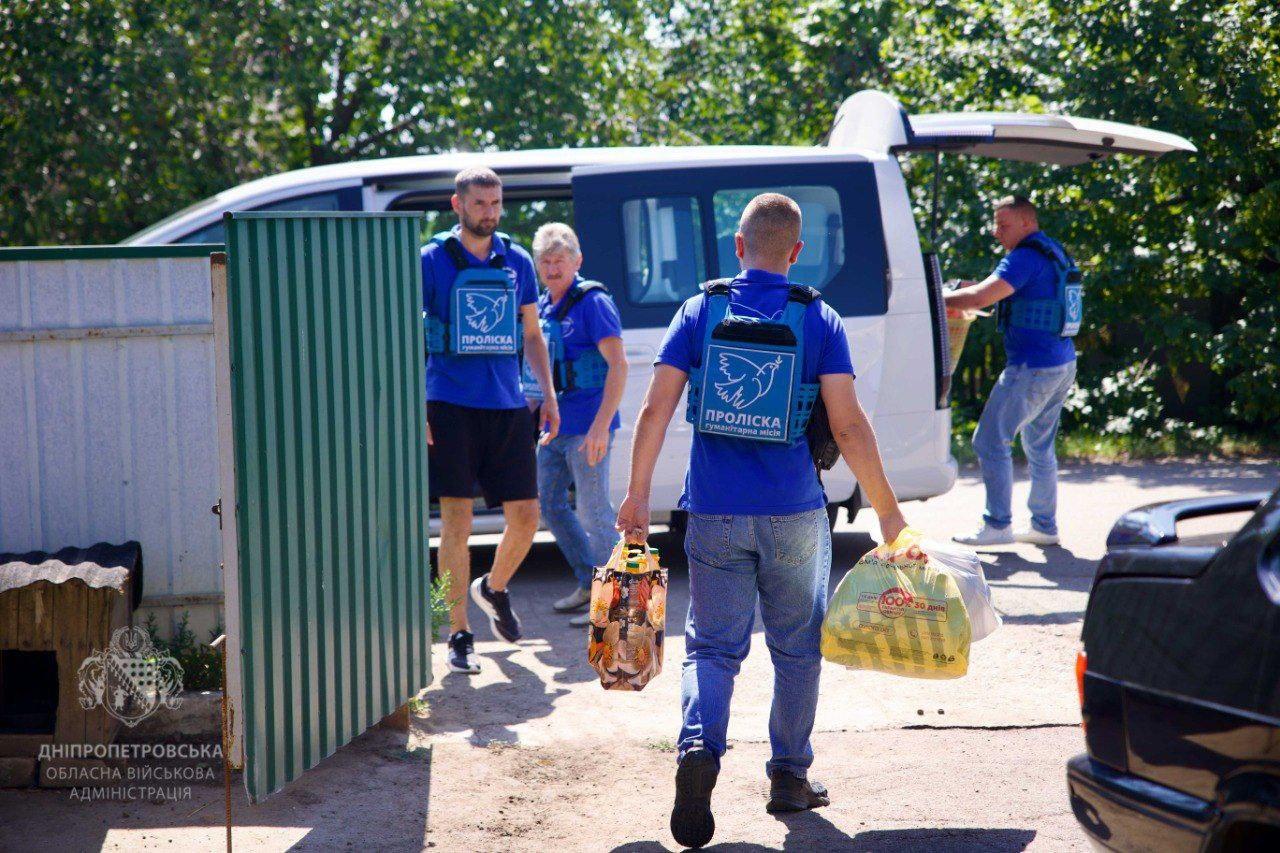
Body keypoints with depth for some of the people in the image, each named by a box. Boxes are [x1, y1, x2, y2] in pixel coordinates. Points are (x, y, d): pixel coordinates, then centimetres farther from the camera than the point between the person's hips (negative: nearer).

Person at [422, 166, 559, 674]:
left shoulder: (517, 262, 12)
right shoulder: (432, 261, 0)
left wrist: (549, 395, 12)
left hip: (509, 409, 4)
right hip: (451, 408, -4)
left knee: (525, 518, 4)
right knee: (457, 523, -4)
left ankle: (494, 589, 33)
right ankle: (459, 637, 4)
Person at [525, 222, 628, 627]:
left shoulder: (593, 302, -12)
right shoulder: (542, 306, 12)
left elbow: (618, 365, -18)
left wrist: (601, 425, -26)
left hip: (588, 425, -9)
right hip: (555, 425, 9)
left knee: (593, 510, -6)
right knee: (549, 504, 14)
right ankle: (589, 584, 26)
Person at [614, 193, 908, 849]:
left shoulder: (701, 310, 1)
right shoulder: (818, 320, -2)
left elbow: (655, 409, -4)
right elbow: (849, 426, -8)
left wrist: (638, 494, 4)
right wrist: (887, 510, -1)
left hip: (715, 513, 1)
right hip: (793, 514, 0)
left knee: (713, 645, 6)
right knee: (796, 646, 16)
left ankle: (700, 747, -19)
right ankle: (789, 776, 22)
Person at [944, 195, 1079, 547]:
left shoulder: (1026, 257, -15)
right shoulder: (1053, 253, 16)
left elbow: (981, 298, -23)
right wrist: (978, 288, 14)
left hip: (1033, 368, -10)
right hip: (1063, 364, 10)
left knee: (990, 441, -5)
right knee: (1039, 446, 18)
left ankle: (997, 526, -4)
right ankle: (1044, 525, 22)